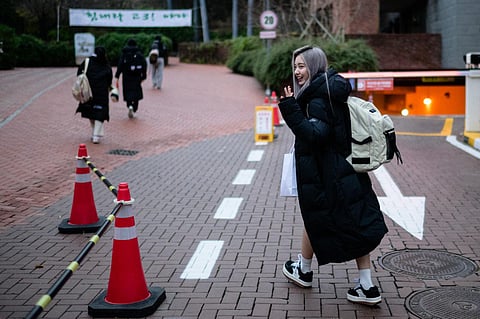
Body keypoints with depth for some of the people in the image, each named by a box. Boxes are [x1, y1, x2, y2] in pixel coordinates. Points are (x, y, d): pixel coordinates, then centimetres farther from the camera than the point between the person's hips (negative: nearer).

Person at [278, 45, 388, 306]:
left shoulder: (318, 99, -20)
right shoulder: (333, 91, 8)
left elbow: (316, 134, -28)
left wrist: (291, 111, -30)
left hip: (325, 176, -8)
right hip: (347, 173, 8)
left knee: (314, 219, 13)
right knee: (356, 224, 9)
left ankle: (304, 270, 35)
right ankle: (367, 287, 12)